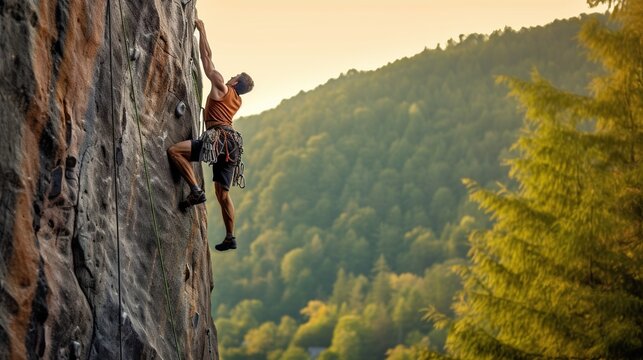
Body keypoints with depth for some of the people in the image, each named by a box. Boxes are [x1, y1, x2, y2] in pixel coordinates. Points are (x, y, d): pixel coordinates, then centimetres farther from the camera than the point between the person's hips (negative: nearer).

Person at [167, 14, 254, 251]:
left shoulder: (222, 88, 4)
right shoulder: (237, 100, 26)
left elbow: (207, 59, 8)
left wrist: (201, 30, 17)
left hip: (219, 138, -9)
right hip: (232, 145, 9)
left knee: (174, 151, -18)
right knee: (223, 194, 12)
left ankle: (196, 191, -26)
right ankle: (230, 238, 11)